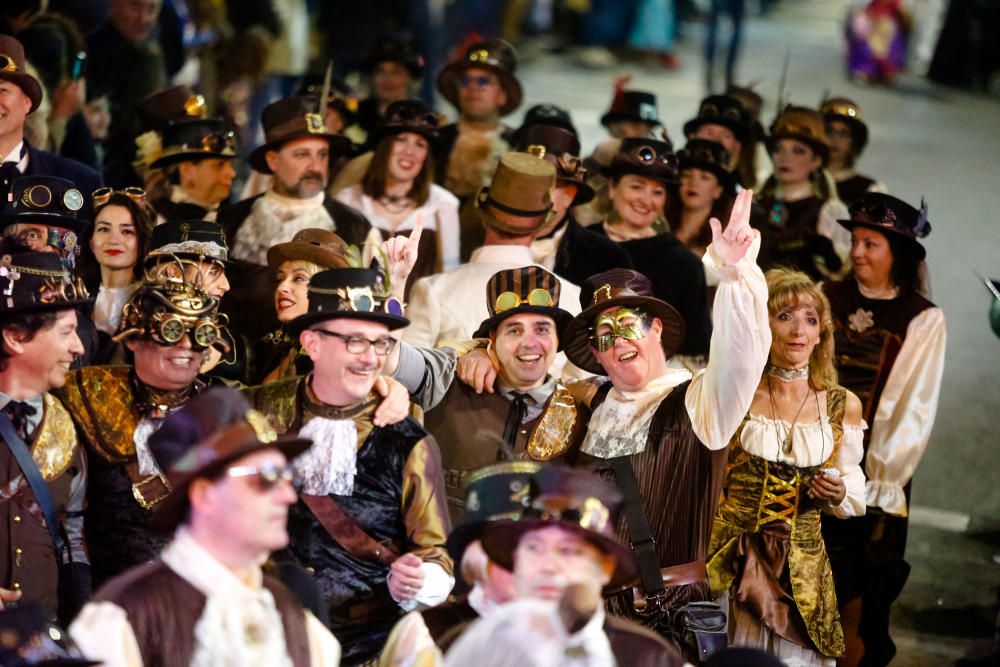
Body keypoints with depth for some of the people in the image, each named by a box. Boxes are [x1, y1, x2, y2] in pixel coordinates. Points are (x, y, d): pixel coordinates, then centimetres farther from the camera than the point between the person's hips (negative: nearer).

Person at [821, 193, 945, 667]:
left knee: (857, 594, 2)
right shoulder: (830, 299, 5)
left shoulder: (923, 320, -6)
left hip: (874, 475, -3)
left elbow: (916, 410, -8)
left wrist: (880, 480, -12)